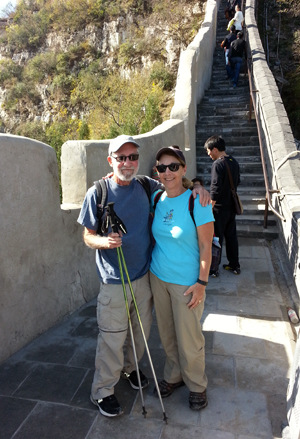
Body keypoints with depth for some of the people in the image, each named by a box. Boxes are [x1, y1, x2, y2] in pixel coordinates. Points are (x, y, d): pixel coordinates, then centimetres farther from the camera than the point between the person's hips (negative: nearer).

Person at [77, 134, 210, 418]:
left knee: (141, 330, 20)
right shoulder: (97, 193, -10)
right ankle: (102, 392, 29)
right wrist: (105, 241, -28)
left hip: (145, 275, 5)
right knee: (112, 338, 5)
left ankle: (129, 368, 48)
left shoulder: (147, 186, 0)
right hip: (114, 281, -4)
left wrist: (196, 186, -5)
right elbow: (88, 236, -5)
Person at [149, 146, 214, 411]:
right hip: (158, 277, 5)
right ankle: (174, 376, 43)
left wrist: (202, 283, -14)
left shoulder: (197, 201, -16)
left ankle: (197, 386, 35)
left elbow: (206, 246, -13)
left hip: (186, 281, -5)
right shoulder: (156, 198, -1)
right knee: (167, 334, 19)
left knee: (188, 337, 10)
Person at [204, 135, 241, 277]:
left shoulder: (218, 164, -19)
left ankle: (213, 269, 15)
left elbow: (215, 188, -24)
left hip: (220, 208, -8)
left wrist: (210, 207, -19)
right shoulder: (234, 162, 6)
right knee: (231, 236, 18)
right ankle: (234, 265, 29)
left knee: (216, 238, 4)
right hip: (231, 206, 8)